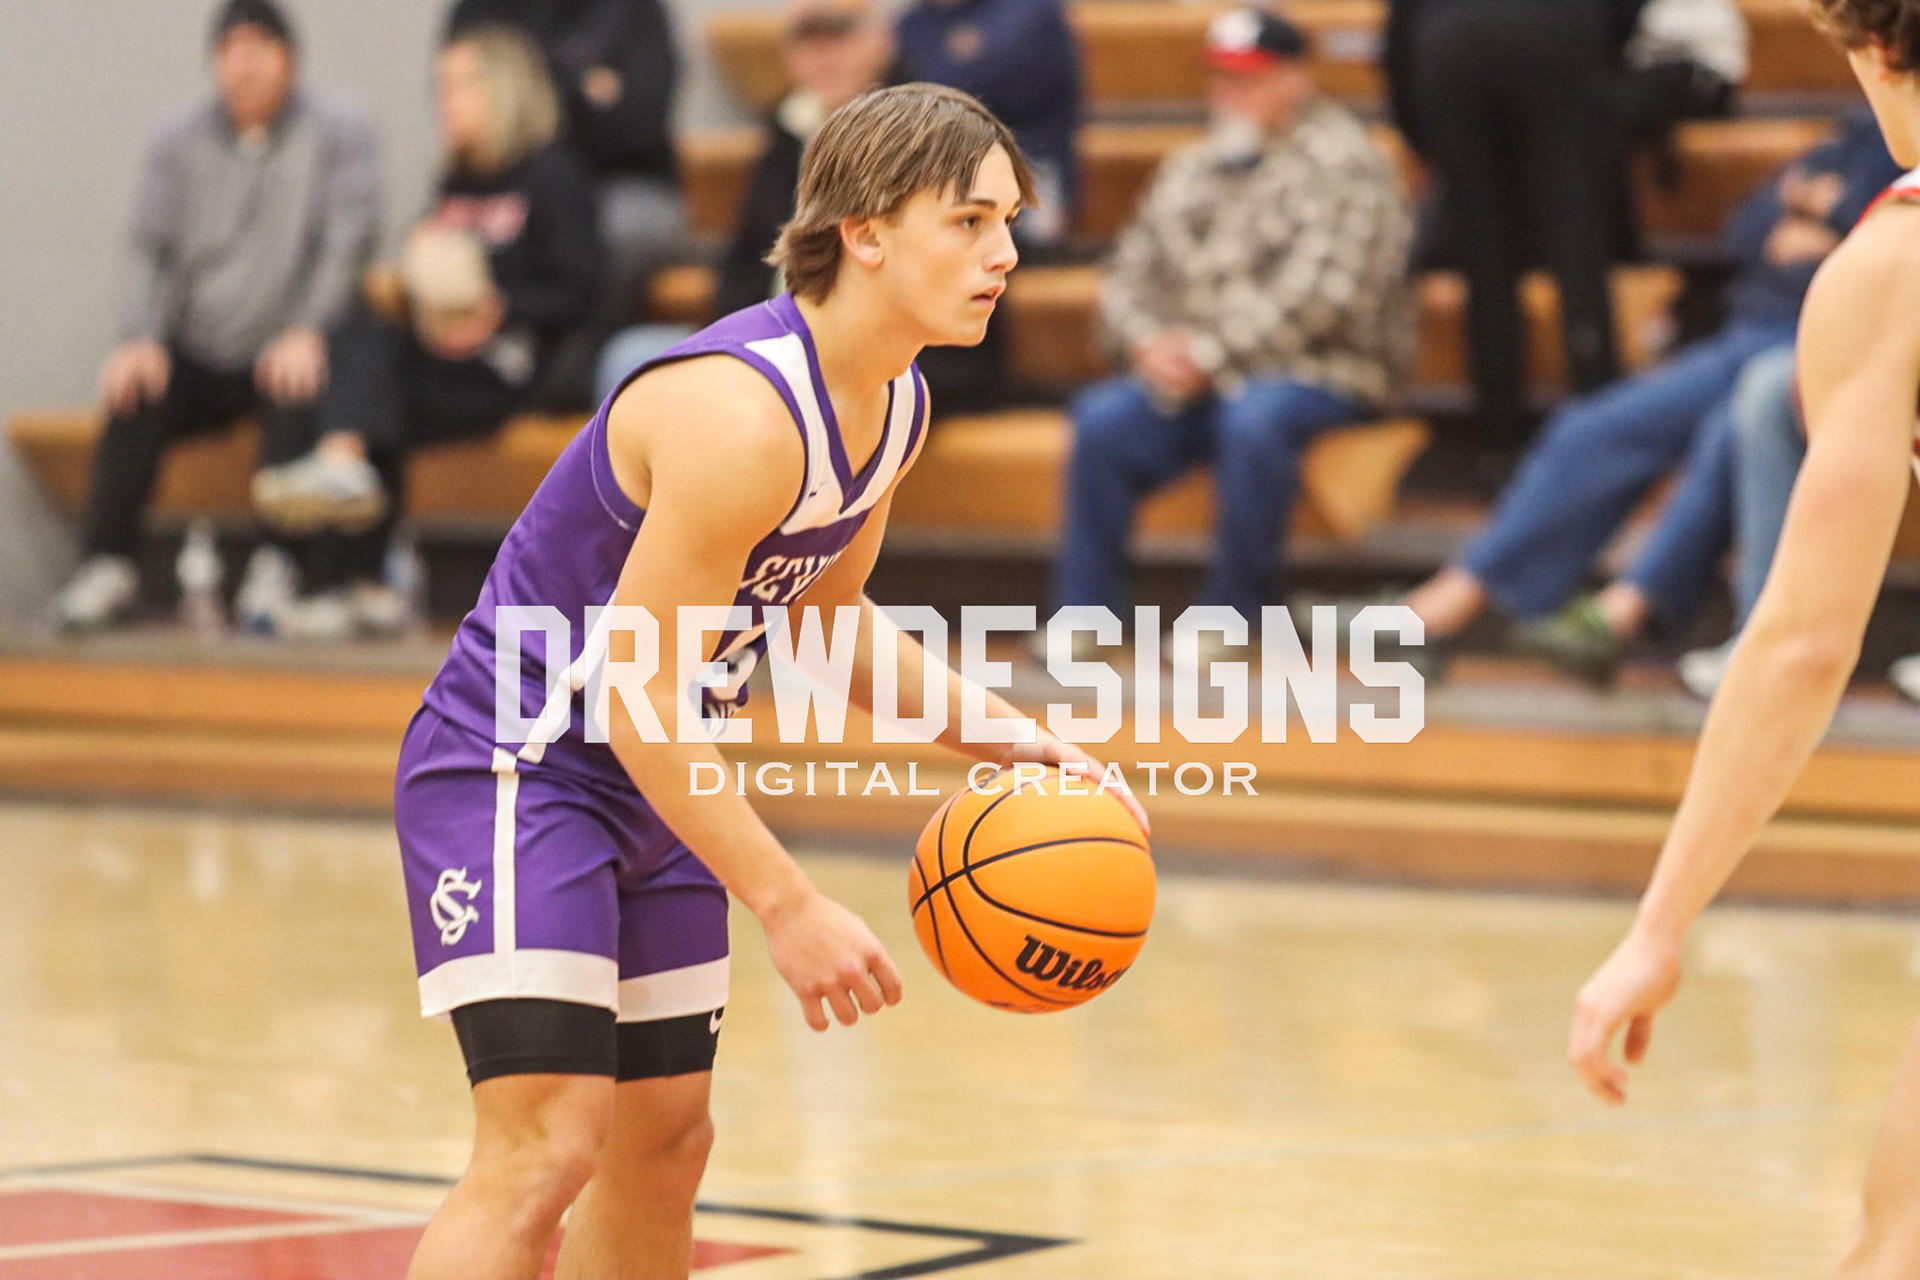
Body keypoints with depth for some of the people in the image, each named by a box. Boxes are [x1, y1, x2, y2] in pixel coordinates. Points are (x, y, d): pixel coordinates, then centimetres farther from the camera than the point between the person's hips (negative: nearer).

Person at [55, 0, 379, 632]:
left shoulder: (338, 131, 0)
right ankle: (108, 569, -25)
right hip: (200, 357, 3)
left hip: (285, 353, -3)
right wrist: (140, 338, -18)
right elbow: (152, 249, 1)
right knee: (134, 397, -27)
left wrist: (307, 332, -27)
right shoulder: (179, 142, 9)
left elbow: (346, 243, -11)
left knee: (296, 397, -35)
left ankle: (276, 570, -31)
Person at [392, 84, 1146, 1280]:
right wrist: (788, 905, -27)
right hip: (514, 768, -10)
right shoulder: (742, 413, -29)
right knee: (545, 1148, -20)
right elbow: (639, 698, -28)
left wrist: (1001, 733, 5)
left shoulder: (897, 408, 1)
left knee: (663, 1145, 16)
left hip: (654, 780, 10)